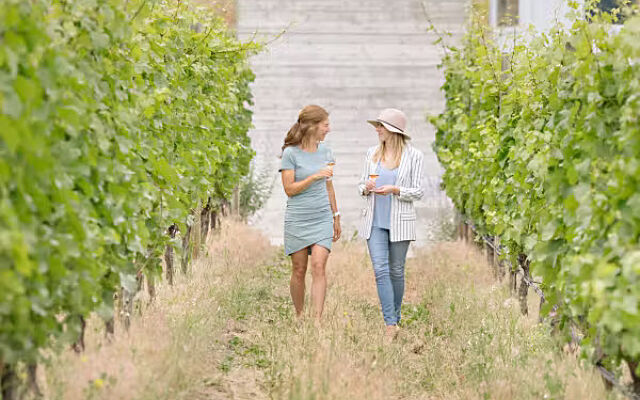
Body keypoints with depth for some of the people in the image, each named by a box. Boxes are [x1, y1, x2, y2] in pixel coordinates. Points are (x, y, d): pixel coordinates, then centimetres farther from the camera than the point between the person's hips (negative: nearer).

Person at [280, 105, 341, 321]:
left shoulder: (325, 152, 8)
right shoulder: (290, 153, -7)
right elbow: (289, 189, -10)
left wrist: (336, 216, 21)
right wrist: (315, 177, -20)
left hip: (322, 219, 3)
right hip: (297, 220, -3)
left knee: (318, 267, -11)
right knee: (299, 271, 5)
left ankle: (317, 320, -14)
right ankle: (299, 316, 22)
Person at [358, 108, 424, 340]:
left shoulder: (413, 156, -3)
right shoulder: (372, 153, 9)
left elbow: (418, 192, -2)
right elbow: (362, 184, 16)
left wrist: (394, 190, -18)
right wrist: (366, 188, -8)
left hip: (399, 222, -2)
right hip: (374, 221, 2)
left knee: (396, 271, 6)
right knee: (380, 270, -9)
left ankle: (395, 318, 25)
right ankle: (390, 325, -11)